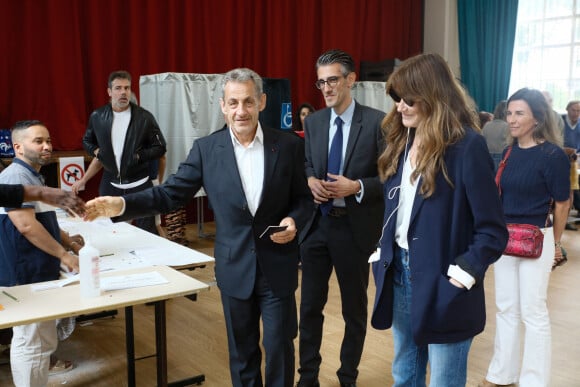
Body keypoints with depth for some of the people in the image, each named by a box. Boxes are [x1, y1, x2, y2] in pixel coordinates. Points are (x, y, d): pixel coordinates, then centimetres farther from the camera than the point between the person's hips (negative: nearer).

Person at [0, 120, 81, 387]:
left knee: (41, 341, 19)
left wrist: (67, 240, 11)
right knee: (31, 344, -3)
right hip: (26, 276, -11)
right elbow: (26, 225, -25)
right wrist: (64, 255, -19)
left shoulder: (33, 175, 17)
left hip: (40, 273, 11)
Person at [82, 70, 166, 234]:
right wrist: (97, 151, -2)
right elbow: (87, 141, 18)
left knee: (147, 231, 2)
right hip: (110, 185, 3)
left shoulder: (144, 117, -6)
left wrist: (139, 156, -15)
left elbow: (160, 147, -1)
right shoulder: (97, 116, 2)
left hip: (139, 185, -3)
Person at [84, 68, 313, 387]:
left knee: (279, 345, 9)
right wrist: (121, 204, -20)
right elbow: (172, 193, -6)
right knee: (241, 349, 17)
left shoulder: (288, 145, -6)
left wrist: (294, 220, -19)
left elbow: (303, 197, 3)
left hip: (278, 266, -1)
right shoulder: (206, 148, -5)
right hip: (235, 268, 1)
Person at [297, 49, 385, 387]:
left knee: (355, 308, 14)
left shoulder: (377, 121, -9)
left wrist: (357, 187, -23)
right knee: (310, 306, 12)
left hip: (355, 227, -4)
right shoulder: (313, 121, 6)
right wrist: (310, 180, -9)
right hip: (317, 224, 4)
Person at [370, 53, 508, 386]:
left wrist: (462, 274, -18)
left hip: (441, 285, -6)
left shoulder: (467, 145, -15)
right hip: (400, 274, 7)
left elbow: (493, 231, -14)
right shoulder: (403, 141, 7)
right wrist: (385, 258, 4)